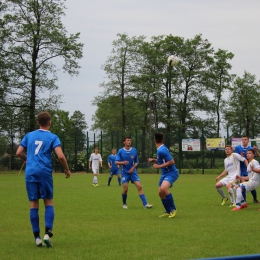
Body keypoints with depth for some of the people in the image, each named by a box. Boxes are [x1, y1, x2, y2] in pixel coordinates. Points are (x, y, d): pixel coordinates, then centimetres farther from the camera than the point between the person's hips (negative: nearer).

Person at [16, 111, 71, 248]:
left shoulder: (29, 135, 12)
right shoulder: (53, 137, 2)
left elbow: (19, 153, 10)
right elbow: (60, 156, -10)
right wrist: (67, 170, 5)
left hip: (30, 173, 3)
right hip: (45, 172, -2)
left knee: (33, 203, 6)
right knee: (49, 202, 7)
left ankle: (37, 237, 4)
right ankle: (48, 233, -8)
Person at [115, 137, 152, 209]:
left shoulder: (134, 150, 2)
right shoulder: (120, 151, -3)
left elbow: (136, 162, 10)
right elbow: (116, 162, -4)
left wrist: (133, 168, -8)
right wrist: (123, 162, -24)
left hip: (133, 171, 2)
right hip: (125, 172, -2)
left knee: (139, 186, -11)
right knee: (125, 189, -7)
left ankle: (145, 204, -15)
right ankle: (124, 204, 17)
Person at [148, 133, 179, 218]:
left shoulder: (162, 150, -20)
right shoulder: (160, 149, 9)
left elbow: (171, 162, -24)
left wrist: (159, 166, -20)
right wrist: (154, 160, 7)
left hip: (171, 173, -10)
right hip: (165, 173, 10)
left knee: (163, 188, -31)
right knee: (160, 192, 9)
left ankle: (173, 209, -16)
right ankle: (168, 211, 22)